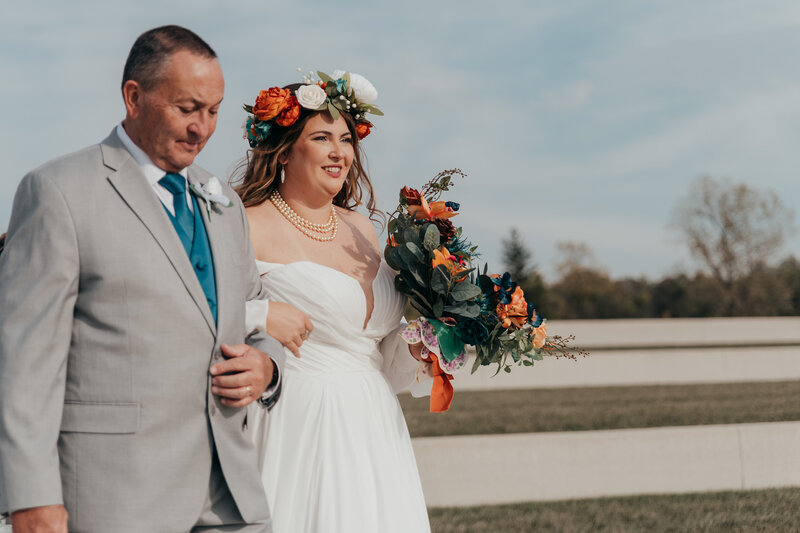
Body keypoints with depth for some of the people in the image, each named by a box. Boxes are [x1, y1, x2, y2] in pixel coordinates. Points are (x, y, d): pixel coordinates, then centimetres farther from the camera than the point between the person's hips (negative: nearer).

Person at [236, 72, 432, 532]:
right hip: (298, 432, -6)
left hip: (371, 435, 6)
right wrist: (260, 316, -20)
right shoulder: (250, 229, -7)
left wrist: (414, 344, 2)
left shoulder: (362, 230, 14)